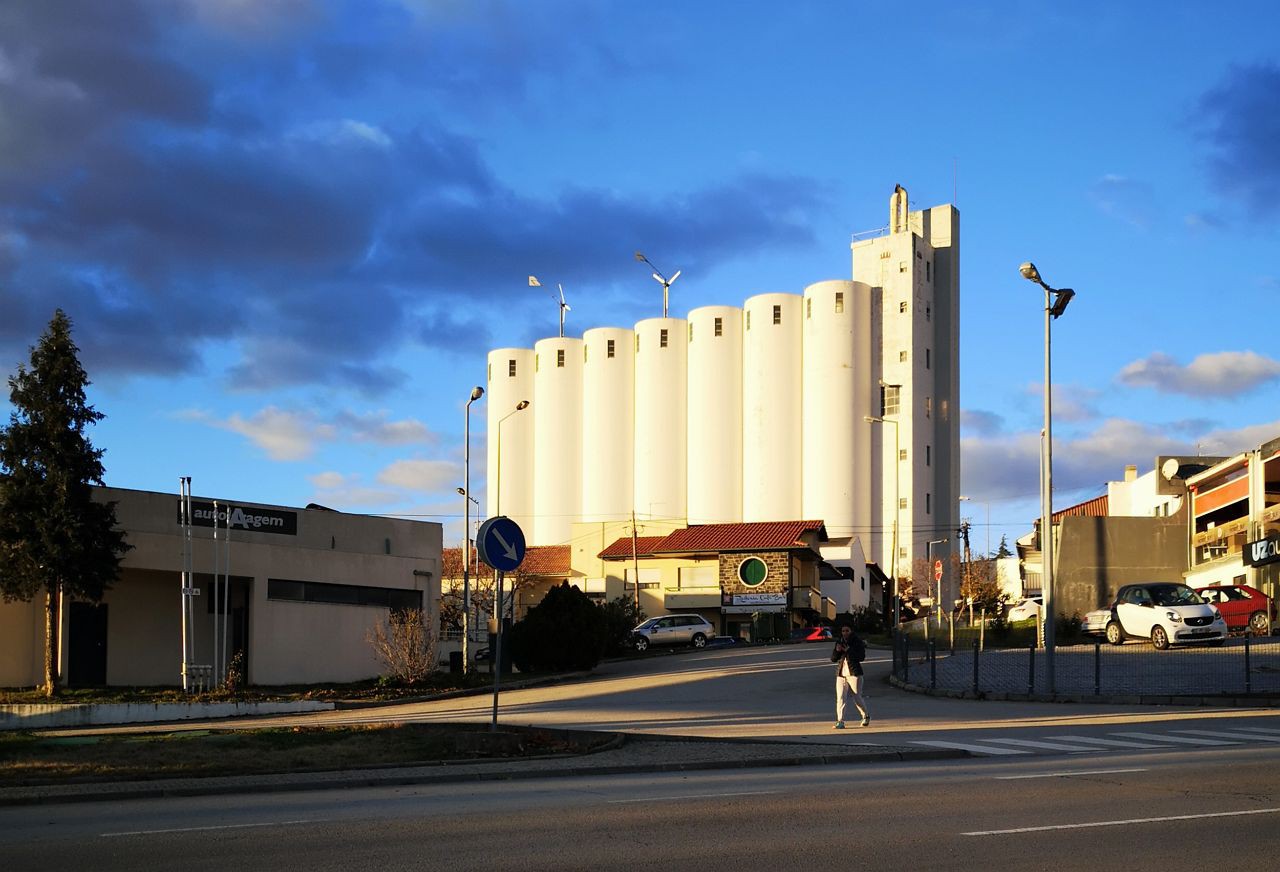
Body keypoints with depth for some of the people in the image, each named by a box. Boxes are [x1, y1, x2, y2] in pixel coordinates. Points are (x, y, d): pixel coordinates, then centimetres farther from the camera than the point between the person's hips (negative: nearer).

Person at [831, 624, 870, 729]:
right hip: (841, 674, 4)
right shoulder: (839, 642, 12)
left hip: (854, 673, -4)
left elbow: (862, 657, -14)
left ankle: (866, 716, 27)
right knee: (840, 698, -7)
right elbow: (833, 659, 11)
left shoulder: (858, 642, -3)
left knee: (857, 697, 3)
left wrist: (848, 650, -22)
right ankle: (840, 722, -9)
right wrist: (837, 650, -9)